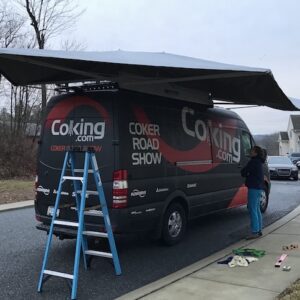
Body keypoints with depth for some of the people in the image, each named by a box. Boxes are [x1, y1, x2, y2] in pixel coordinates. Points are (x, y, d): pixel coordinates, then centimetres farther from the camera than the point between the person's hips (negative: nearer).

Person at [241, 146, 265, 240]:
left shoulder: (253, 162, -15)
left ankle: (254, 232, -9)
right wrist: (248, 174, 4)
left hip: (254, 188, -10)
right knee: (257, 210, 15)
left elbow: (243, 172, -12)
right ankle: (259, 230, 21)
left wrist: (245, 174, 8)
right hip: (259, 188, 10)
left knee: (252, 210, -9)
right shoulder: (259, 162, 15)